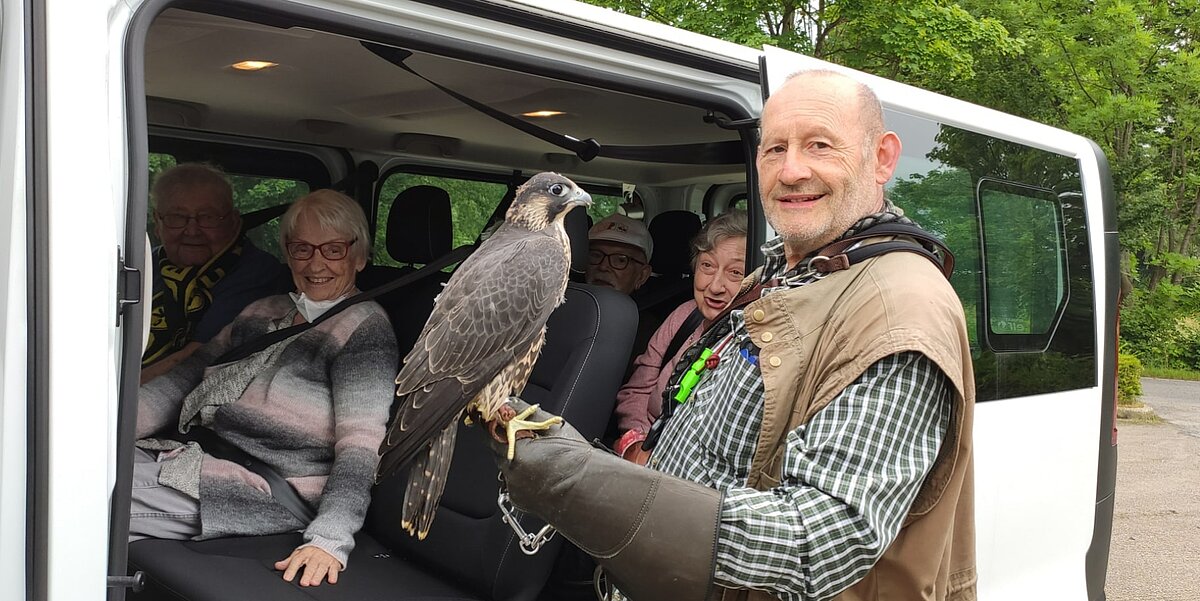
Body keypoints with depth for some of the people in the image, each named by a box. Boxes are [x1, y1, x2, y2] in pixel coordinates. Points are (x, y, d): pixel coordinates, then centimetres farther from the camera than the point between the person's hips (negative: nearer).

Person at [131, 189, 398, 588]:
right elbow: (181, 381, 15)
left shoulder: (364, 326, -5)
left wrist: (330, 539, -28)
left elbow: (360, 444, -16)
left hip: (265, 489, -7)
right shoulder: (263, 312, 19)